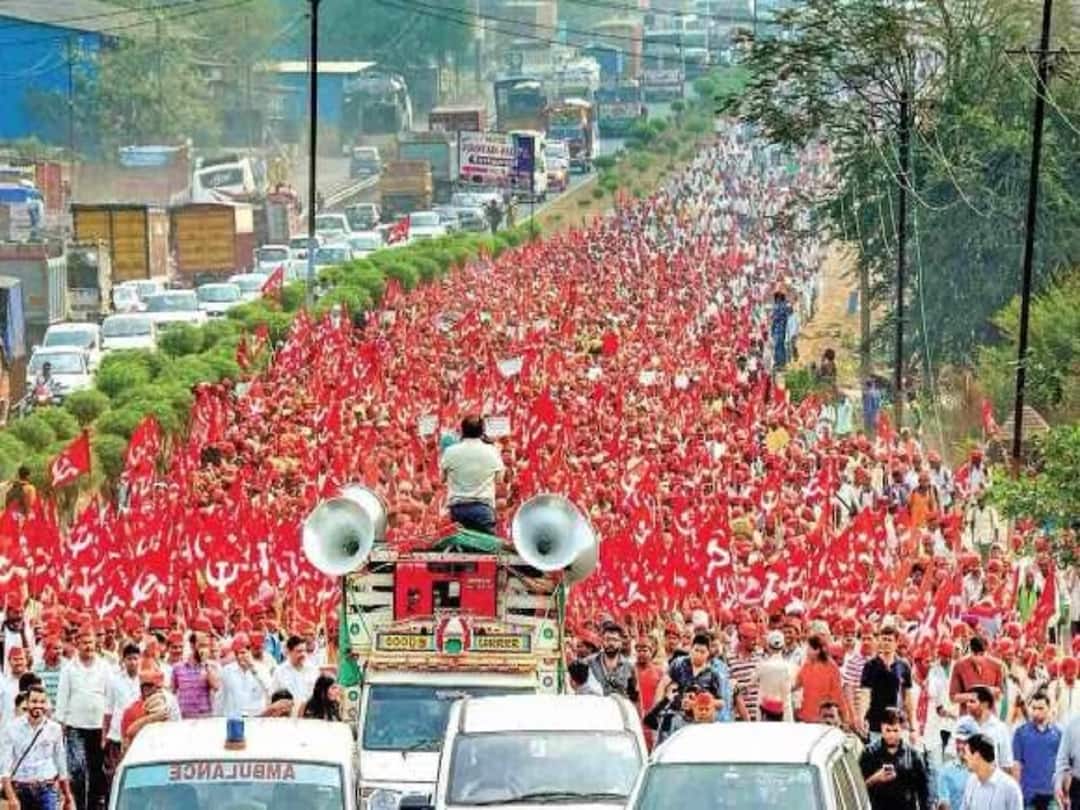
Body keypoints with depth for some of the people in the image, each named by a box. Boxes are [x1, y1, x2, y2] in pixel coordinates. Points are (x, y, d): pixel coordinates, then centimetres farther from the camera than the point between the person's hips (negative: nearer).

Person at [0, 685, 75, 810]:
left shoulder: (54, 729, 3)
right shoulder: (11, 729, -4)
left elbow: (61, 766, 11)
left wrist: (68, 795, 14)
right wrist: (11, 797, -16)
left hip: (47, 789, 0)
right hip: (20, 790, 0)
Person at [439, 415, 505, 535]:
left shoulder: (450, 452, -5)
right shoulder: (492, 452, -4)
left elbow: (443, 477, 8)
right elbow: (498, 477, 9)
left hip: (458, 508, 1)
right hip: (483, 506, -1)